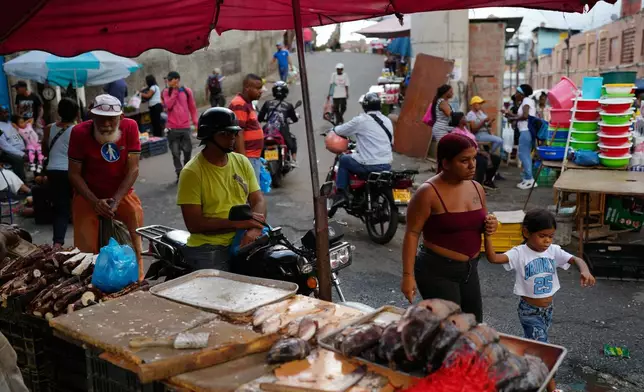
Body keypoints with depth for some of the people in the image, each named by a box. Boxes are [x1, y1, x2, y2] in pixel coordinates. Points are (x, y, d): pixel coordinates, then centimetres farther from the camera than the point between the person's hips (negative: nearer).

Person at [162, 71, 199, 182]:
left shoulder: (187, 91, 3)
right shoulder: (166, 92, 3)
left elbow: (192, 107, 8)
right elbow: (168, 105, -12)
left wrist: (195, 121, 3)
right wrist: (175, 91, -10)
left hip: (185, 127, 0)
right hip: (172, 128, 0)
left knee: (187, 151, 6)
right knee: (175, 152, 1)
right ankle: (179, 174, 9)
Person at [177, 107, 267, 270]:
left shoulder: (242, 162, 9)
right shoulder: (192, 172, -9)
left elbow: (258, 201, 6)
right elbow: (193, 224, -13)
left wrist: (255, 229, -14)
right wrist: (236, 223, -19)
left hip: (244, 241, 5)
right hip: (209, 248, -5)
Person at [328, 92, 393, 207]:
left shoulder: (360, 120, -10)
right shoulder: (387, 120, 9)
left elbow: (341, 130, 2)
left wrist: (333, 130, 26)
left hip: (369, 165, -6)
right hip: (387, 165, 6)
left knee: (343, 160, 17)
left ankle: (340, 193, 12)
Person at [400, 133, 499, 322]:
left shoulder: (477, 188, 3)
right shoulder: (429, 192, -18)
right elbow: (412, 233, -16)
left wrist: (490, 226, -5)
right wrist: (408, 275, -19)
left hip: (469, 269, 7)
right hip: (437, 271, -7)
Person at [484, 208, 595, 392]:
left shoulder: (553, 251, -4)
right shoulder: (519, 253, -19)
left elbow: (577, 260, -12)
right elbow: (493, 258, -33)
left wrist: (585, 271, -34)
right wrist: (487, 234, -44)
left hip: (548, 308, 5)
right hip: (529, 311, -5)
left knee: (533, 345, 22)